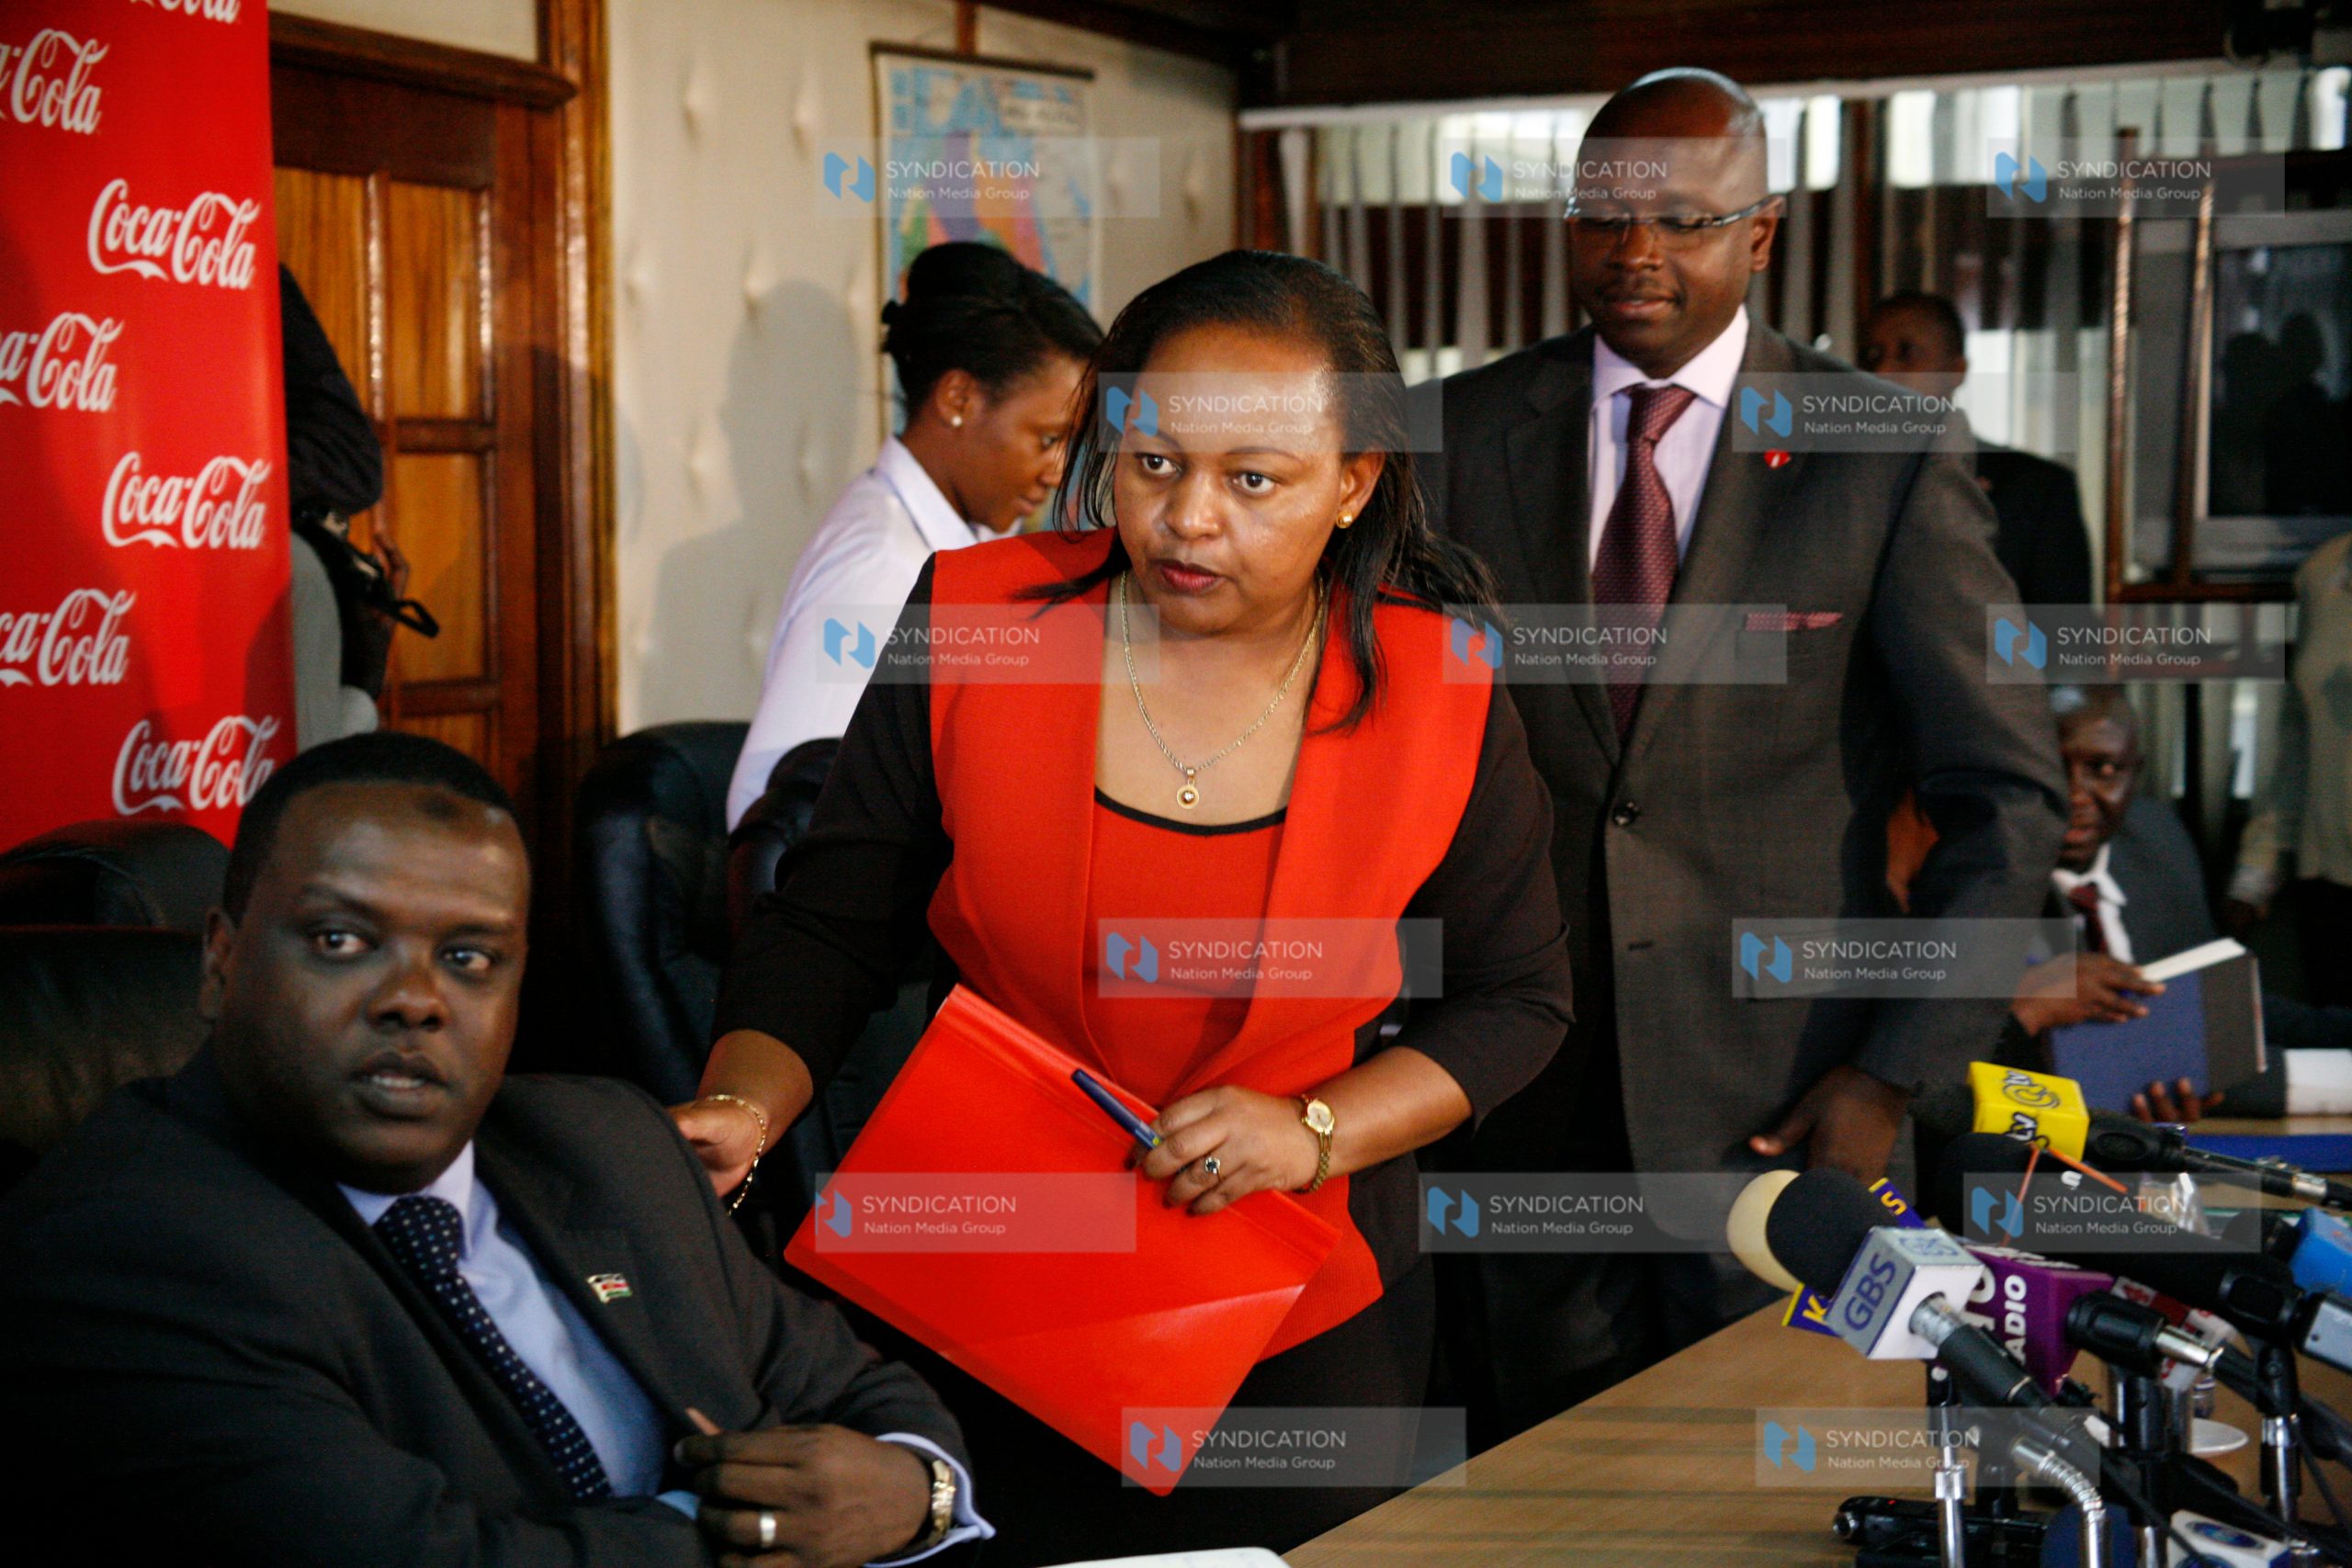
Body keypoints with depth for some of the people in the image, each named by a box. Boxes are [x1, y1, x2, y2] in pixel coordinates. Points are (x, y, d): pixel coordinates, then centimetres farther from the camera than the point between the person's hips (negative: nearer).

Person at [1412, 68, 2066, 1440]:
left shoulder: (1885, 461, -4)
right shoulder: (1464, 435, 3)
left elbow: (2008, 797, -2)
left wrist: (1896, 1076, -8)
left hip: (1782, 1100, -2)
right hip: (1524, 1094, 2)